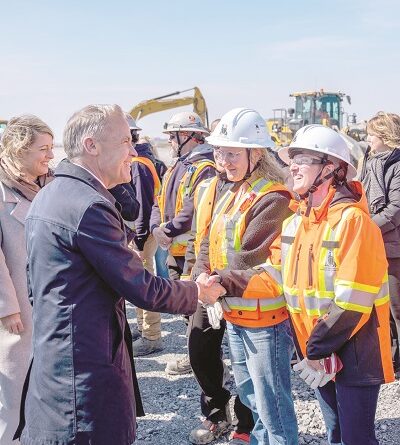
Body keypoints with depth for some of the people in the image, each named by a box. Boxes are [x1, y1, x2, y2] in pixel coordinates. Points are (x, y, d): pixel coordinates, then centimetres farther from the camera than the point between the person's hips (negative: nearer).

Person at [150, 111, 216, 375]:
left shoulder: (204, 169, -15)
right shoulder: (176, 168, 16)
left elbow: (193, 211, -24)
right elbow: (160, 203, 15)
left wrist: (168, 231, -19)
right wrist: (157, 228, -3)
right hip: (175, 250, 10)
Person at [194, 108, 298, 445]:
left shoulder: (272, 200, -20)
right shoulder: (232, 195, 10)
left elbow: (249, 261, -25)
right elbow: (210, 243, 7)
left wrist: (217, 285, -20)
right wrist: (202, 275, -10)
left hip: (264, 318, -9)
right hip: (234, 313, 9)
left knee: (271, 401, 2)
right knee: (248, 391, 25)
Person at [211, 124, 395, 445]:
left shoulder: (352, 220, -20)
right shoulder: (297, 219, 5)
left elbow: (352, 301, -23)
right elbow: (276, 275, 4)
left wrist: (317, 349, -19)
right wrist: (227, 283, -10)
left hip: (354, 354, -7)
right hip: (319, 353, 8)